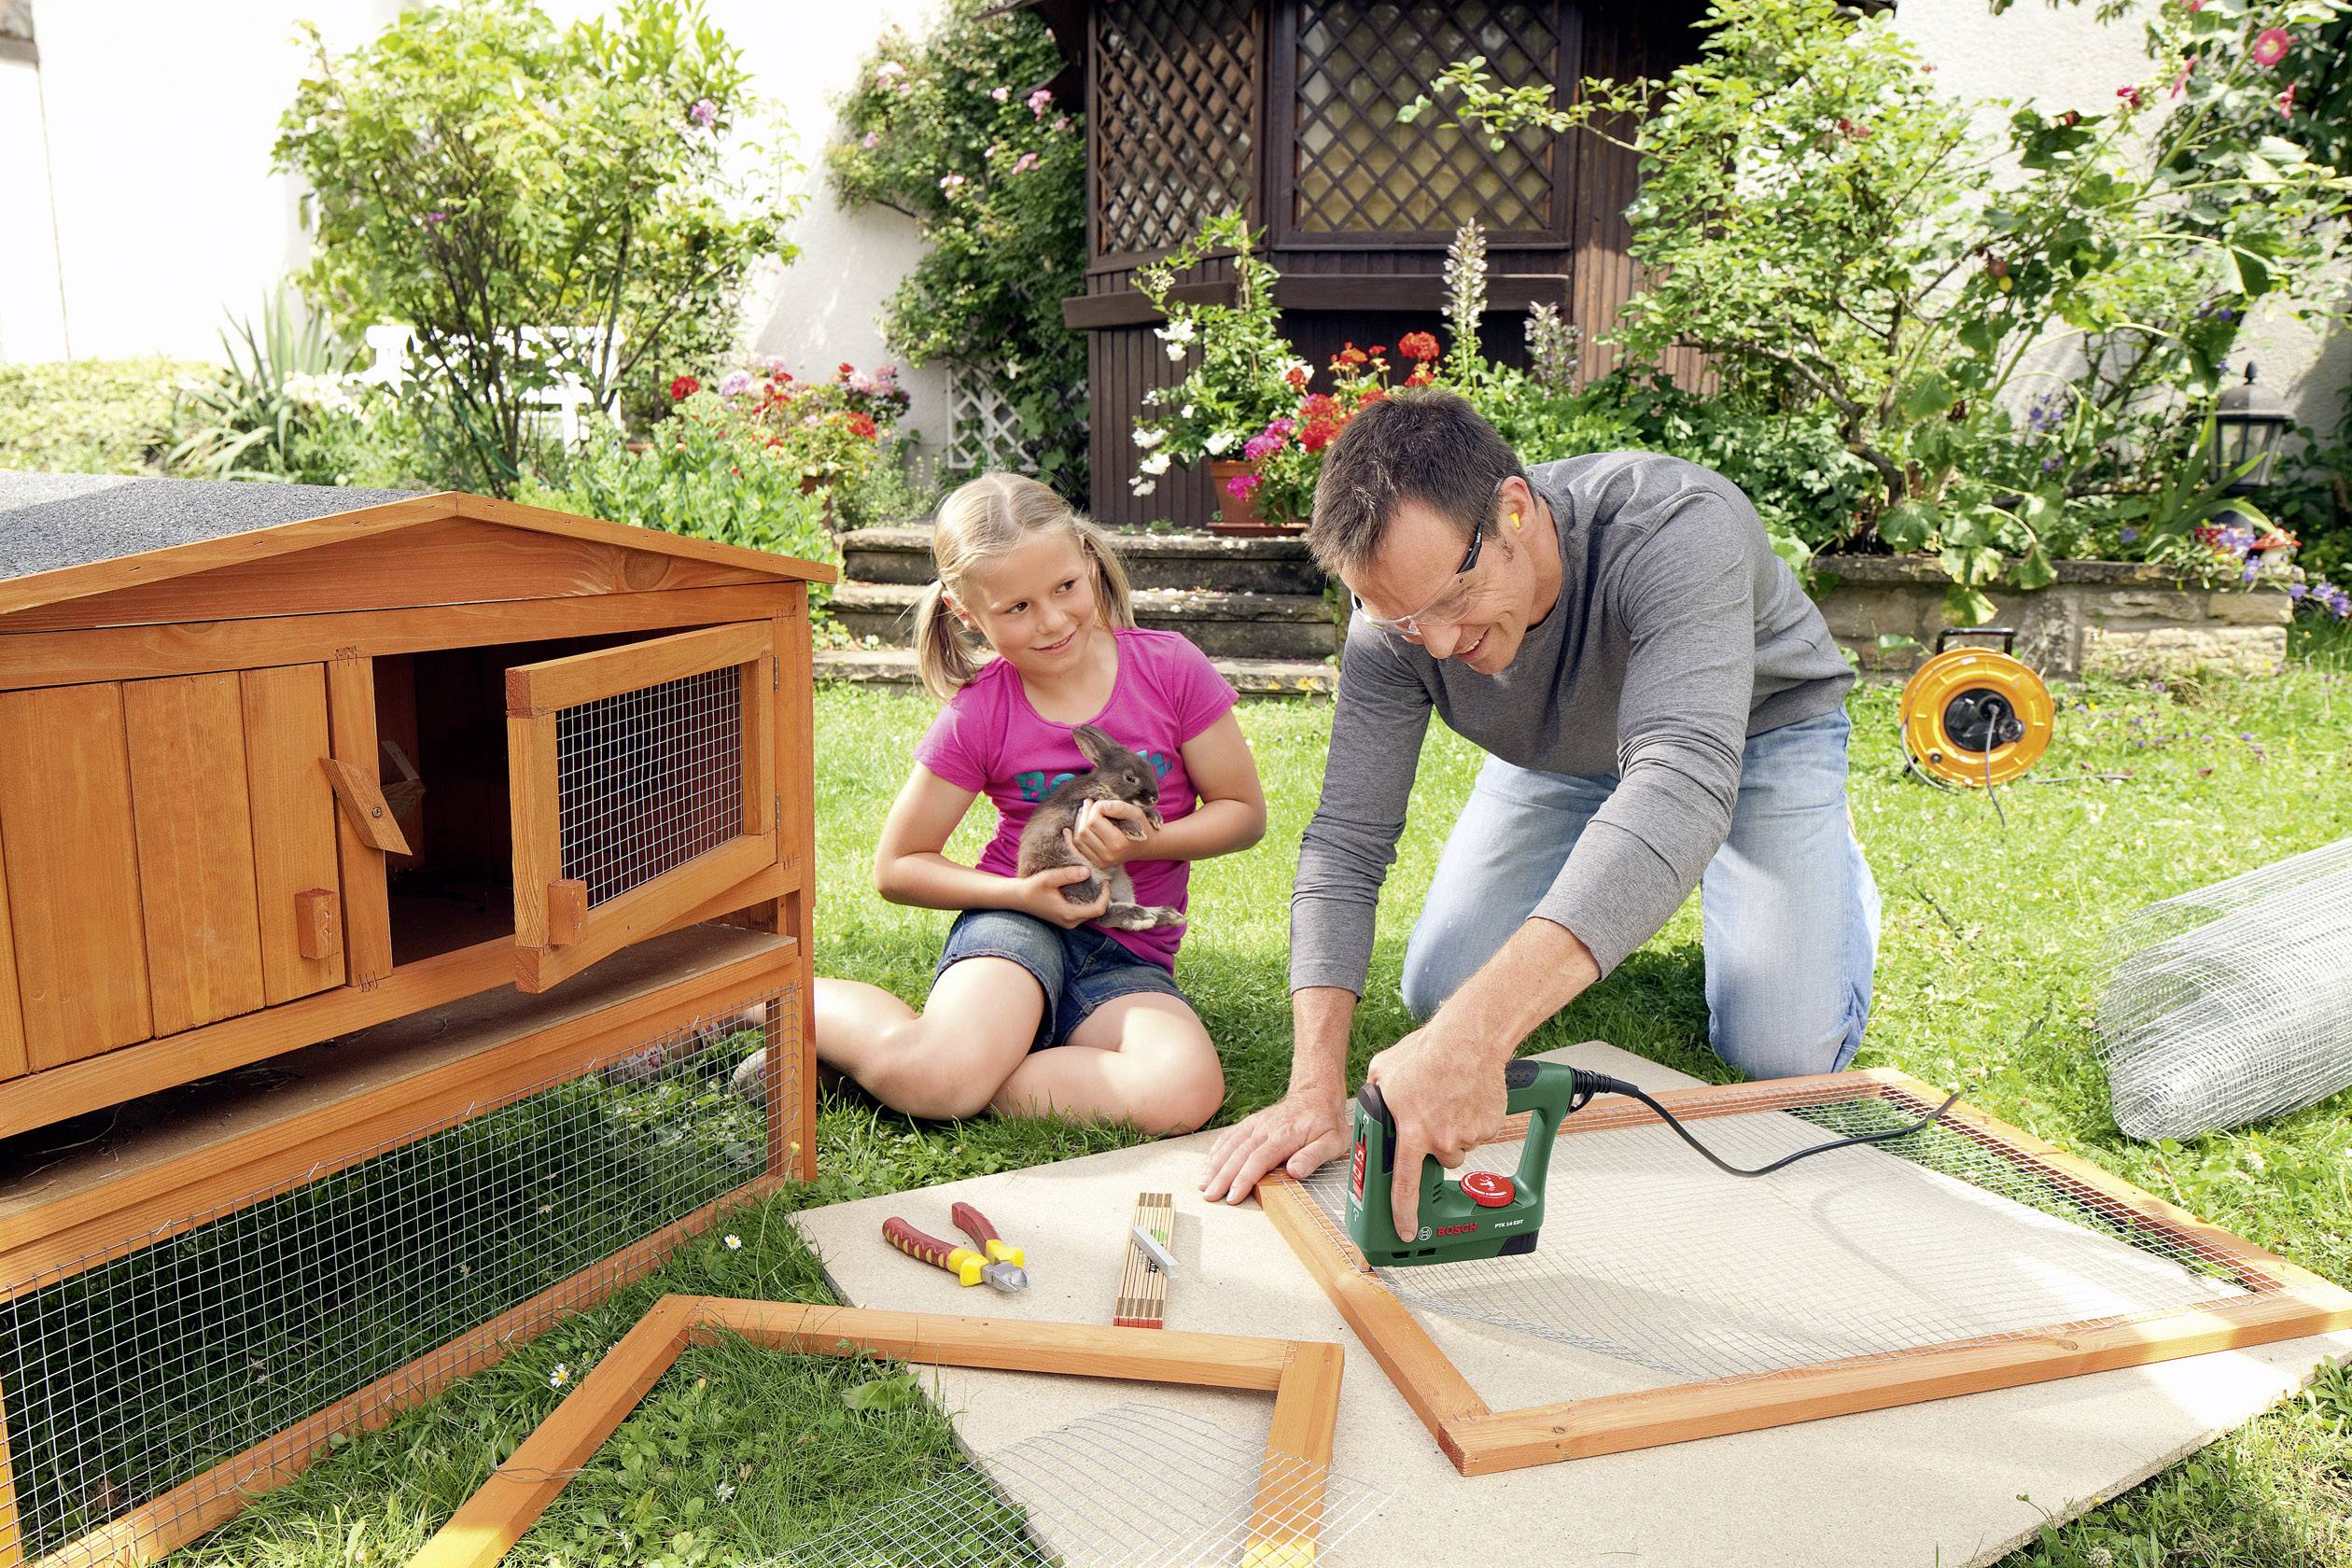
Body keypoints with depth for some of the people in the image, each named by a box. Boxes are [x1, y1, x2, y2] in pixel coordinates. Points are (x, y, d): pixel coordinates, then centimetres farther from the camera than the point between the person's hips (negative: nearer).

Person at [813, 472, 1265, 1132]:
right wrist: (1021, 892, -12)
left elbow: (1245, 811, 4)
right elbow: (896, 867, 4)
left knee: (1187, 1092, -31)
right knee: (929, 1072, -35)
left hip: (1129, 962, 2)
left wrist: (1143, 842, -15)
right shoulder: (975, 717, -4)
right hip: (1017, 925, -2)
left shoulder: (1170, 667, -4)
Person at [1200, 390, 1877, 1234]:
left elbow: (1681, 784, -56)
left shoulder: (1676, 528, -43)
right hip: (1560, 753, 4)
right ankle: (1603, 885, 26)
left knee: (1783, 1052, -13)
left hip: (1756, 731, -3)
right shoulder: (1396, 620, -28)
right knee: (1436, 999, -3)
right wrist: (1314, 1089, -42)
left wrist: (1479, 1029, -67)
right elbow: (1346, 840, -28)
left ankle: (1832, 862, 19)